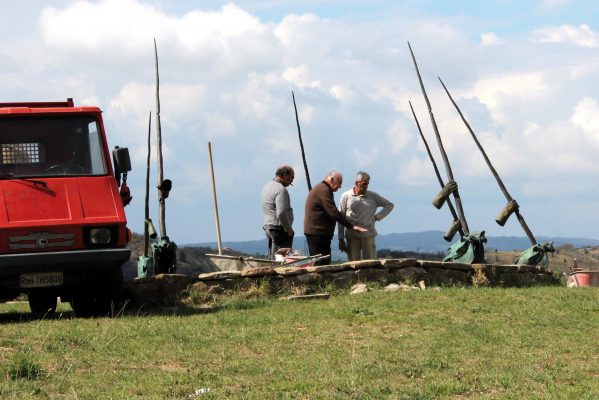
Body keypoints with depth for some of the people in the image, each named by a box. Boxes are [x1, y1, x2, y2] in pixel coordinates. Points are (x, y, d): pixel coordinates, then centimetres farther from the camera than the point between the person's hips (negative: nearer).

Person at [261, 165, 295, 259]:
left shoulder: (267, 186, 16)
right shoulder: (281, 189, -15)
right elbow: (281, 213, -24)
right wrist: (289, 230, -13)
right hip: (279, 229, -10)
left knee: (273, 259, 11)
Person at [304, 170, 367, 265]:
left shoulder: (320, 189, 22)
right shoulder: (324, 190, -13)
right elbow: (334, 213, -20)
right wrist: (351, 226, -19)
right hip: (318, 233, -11)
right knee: (321, 264, -13)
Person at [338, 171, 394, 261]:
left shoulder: (373, 196, 6)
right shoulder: (346, 196, 4)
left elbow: (390, 205, 16)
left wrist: (377, 216, 3)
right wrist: (341, 240, 1)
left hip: (368, 236, 1)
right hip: (352, 237, 0)